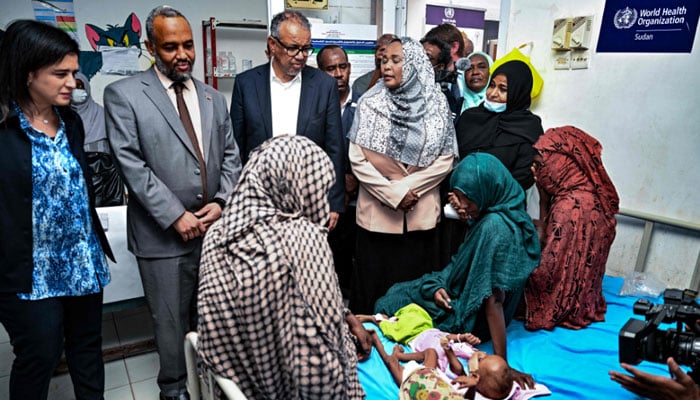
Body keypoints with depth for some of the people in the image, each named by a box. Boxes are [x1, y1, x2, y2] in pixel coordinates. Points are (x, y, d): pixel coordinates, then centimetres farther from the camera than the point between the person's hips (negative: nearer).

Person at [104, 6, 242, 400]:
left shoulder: (214, 98, 11)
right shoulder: (124, 94, -3)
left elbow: (230, 155, 10)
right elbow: (131, 164, -11)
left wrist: (222, 203, -5)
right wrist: (176, 216, -14)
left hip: (215, 225, 4)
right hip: (163, 232, -3)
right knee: (172, 320, 10)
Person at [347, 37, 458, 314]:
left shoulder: (436, 104, 1)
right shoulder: (369, 103, -1)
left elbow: (446, 159, -1)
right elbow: (357, 160, -6)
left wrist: (407, 187, -11)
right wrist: (392, 193, -12)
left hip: (421, 213, 1)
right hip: (377, 213, 0)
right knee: (374, 284, 8)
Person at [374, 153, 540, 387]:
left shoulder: (494, 227, -34)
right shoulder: (501, 215, -6)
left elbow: (494, 300, -35)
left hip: (466, 317, -9)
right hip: (462, 297, 9)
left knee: (386, 306, 10)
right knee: (395, 293, 22)